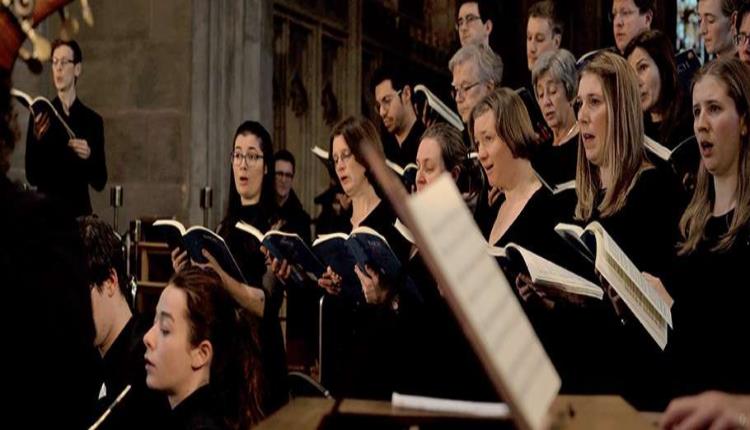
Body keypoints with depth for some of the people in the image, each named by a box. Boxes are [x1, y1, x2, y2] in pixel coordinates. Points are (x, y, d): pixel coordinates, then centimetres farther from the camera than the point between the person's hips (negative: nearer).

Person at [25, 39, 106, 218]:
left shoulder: (93, 120, 5)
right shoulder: (41, 115, 2)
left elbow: (100, 182, 4)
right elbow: (32, 176, -3)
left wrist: (89, 157, -15)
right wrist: (37, 140, -18)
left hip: (79, 210, 1)